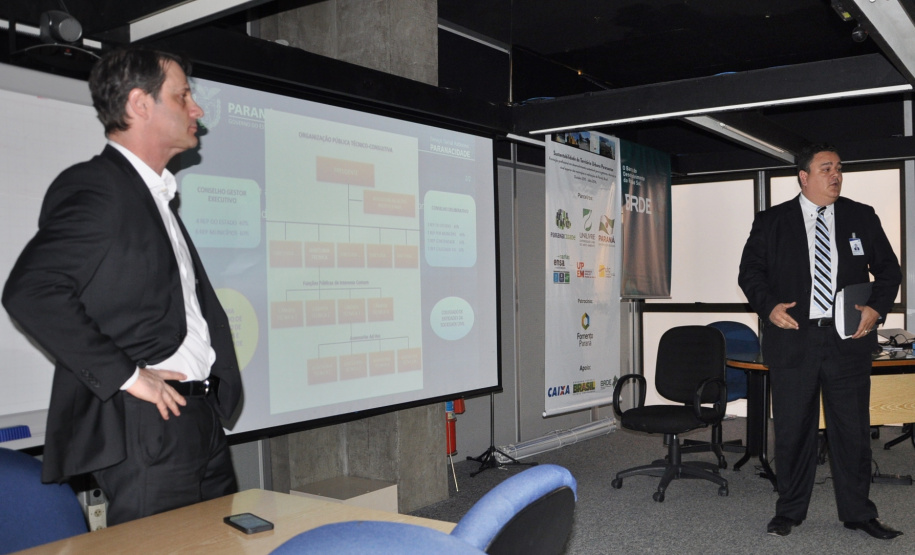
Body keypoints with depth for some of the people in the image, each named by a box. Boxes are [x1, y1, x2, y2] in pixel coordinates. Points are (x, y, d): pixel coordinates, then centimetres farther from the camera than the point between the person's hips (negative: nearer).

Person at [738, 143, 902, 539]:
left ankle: (858, 513, 22)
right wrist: (769, 306, -11)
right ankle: (789, 511, 20)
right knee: (792, 429, 6)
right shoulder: (771, 222, 4)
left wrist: (877, 307, -4)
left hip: (848, 340, 1)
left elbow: (888, 269, 12)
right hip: (793, 338, -1)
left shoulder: (862, 217, 9)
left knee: (853, 428, 7)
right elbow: (750, 272, 5)